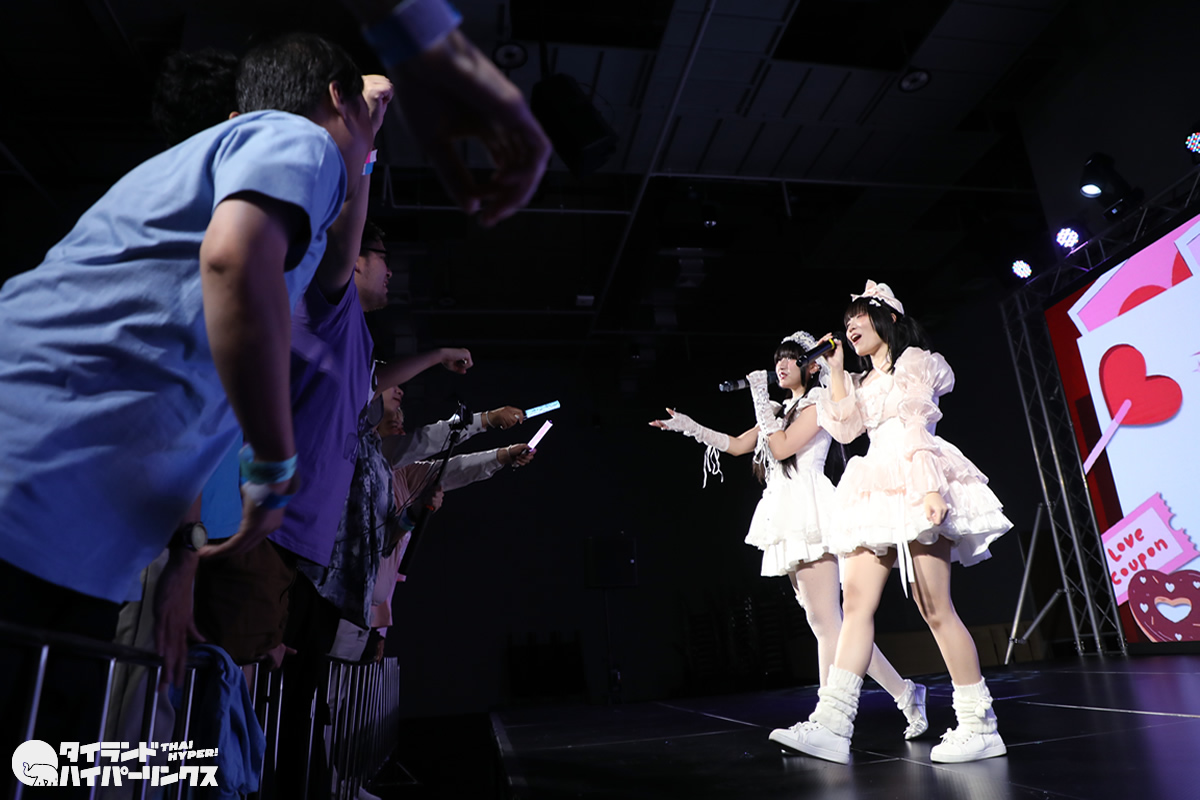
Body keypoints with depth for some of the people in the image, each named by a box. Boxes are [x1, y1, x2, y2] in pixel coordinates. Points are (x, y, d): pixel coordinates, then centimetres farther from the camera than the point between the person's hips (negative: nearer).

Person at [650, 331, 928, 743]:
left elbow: (781, 448, -11)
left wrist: (760, 400, -6)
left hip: (808, 508, -8)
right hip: (791, 520, 8)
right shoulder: (784, 410, 25)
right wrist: (689, 426, 21)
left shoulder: (818, 400, 2)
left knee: (826, 622, -12)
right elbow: (736, 445, 25)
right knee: (822, 624, 4)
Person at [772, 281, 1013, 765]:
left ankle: (980, 725, 2)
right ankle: (831, 724, -8)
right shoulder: (864, 380, 26)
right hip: (877, 493, 7)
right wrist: (836, 370, 14)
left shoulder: (914, 361, 9)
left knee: (934, 608, -9)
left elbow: (918, 427, -1)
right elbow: (845, 429, 12)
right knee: (856, 603, -4)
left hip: (913, 485, -6)